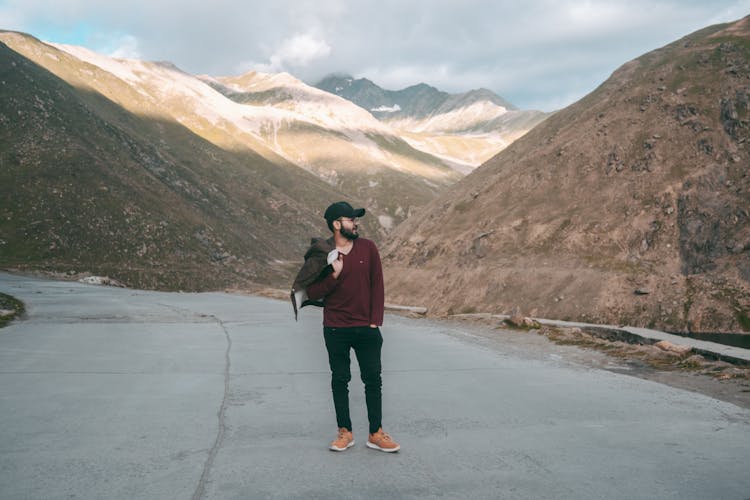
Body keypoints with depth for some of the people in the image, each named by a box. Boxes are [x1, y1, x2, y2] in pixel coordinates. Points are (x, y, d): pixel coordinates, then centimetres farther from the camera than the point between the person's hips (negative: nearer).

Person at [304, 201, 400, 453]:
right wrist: (334, 275, -19)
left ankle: (376, 434, 15)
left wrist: (375, 321, -2)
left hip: (367, 328, 1)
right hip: (336, 330, -1)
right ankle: (345, 432, 21)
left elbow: (377, 285, 2)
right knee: (340, 380, 8)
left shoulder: (367, 247, 0)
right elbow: (312, 293, -5)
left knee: (373, 379, 4)